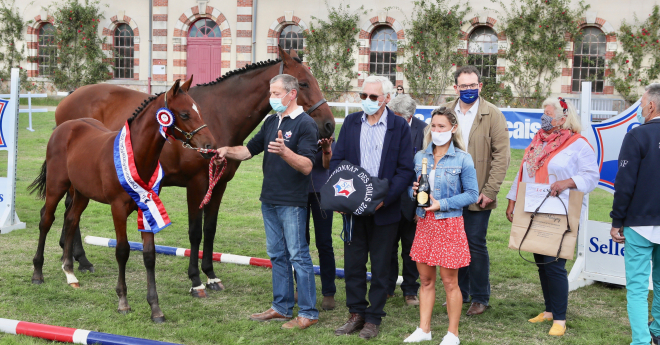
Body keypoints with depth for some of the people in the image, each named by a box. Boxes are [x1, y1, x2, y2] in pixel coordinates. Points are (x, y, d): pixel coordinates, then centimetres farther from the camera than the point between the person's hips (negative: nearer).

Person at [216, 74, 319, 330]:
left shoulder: (306, 124, -13)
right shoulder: (272, 122, 12)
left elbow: (307, 166, -21)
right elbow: (250, 150, 16)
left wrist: (285, 151, -37)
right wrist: (229, 151, -2)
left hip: (292, 203, -8)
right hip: (269, 200, 8)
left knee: (298, 256, -4)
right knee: (277, 255, 14)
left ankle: (308, 313, 3)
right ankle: (281, 308, 24)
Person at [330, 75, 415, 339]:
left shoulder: (399, 127, -4)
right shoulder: (351, 122, 5)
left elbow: (406, 169, -6)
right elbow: (336, 159, 6)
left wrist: (385, 198, -17)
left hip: (384, 209, -3)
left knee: (380, 266, 7)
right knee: (352, 263, 9)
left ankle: (373, 318, 17)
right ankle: (356, 314, 22)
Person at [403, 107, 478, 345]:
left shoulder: (462, 159, -7)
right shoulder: (420, 157, 7)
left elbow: (471, 194, -7)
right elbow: (413, 188, 16)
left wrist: (442, 204, -15)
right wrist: (414, 192, -8)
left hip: (449, 224, -4)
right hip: (424, 223, 4)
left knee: (449, 282, 1)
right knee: (426, 280, 11)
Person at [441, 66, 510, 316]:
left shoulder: (493, 115, -1)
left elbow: (501, 155, -5)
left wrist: (490, 190, -12)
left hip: (477, 195, -3)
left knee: (475, 244, -1)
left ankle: (480, 298, 12)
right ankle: (459, 294, 22)